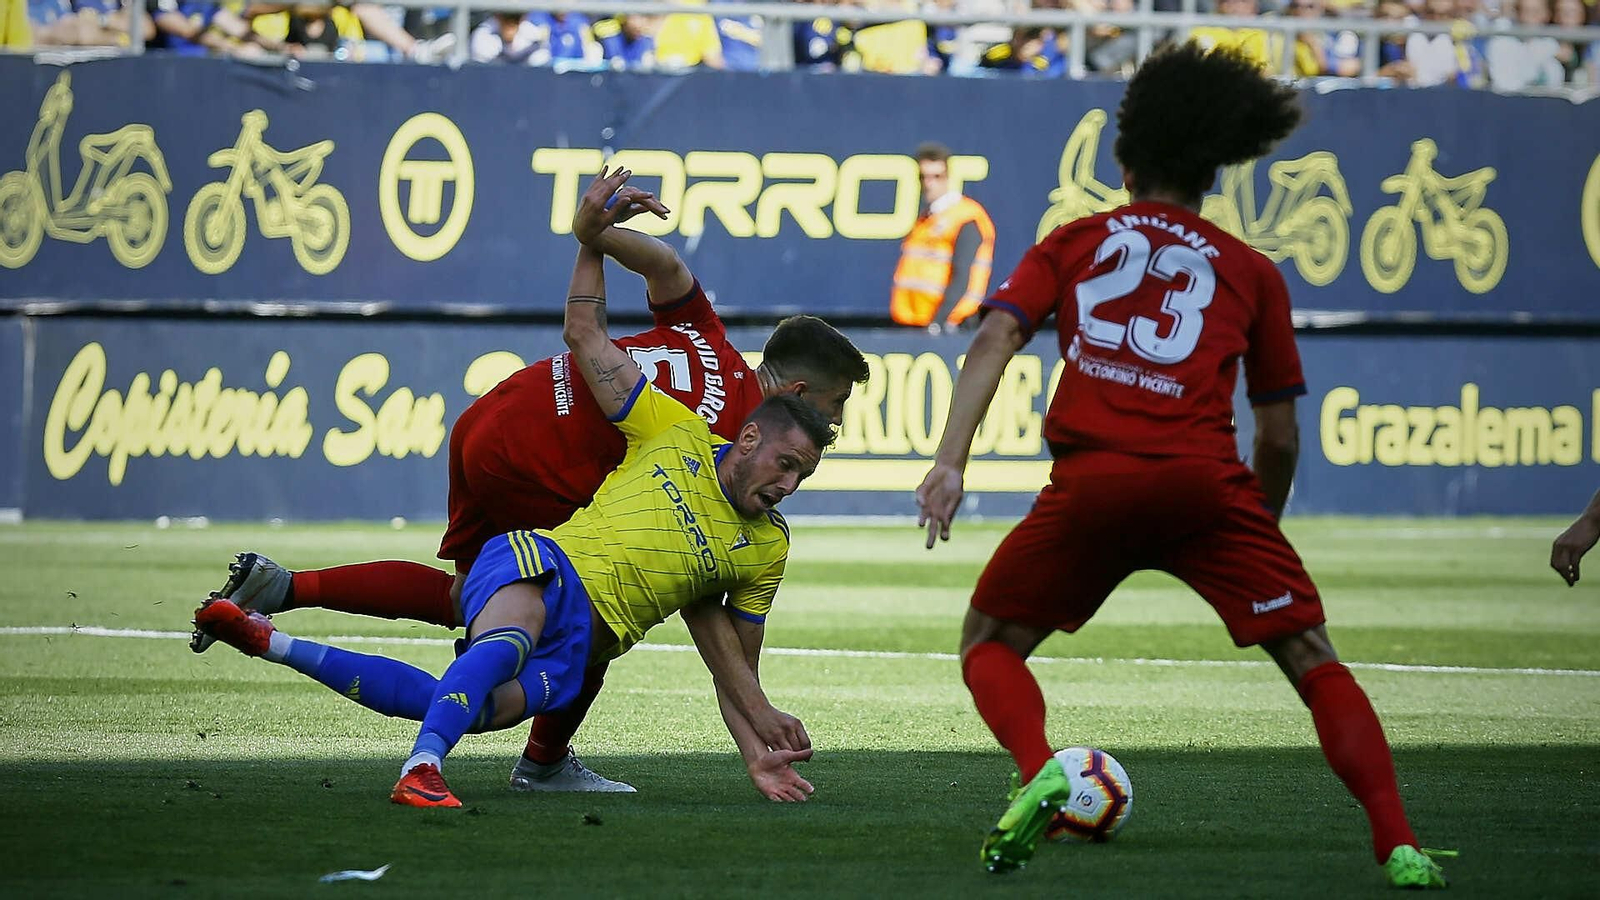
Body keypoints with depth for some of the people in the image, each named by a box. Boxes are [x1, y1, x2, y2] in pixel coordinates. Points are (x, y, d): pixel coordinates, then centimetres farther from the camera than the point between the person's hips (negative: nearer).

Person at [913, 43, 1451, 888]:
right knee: (1313, 661, 7)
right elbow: (1278, 436, 18)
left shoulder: (1072, 242, 21)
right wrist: (1262, 536, 32)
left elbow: (994, 337, 4)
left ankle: (1038, 769, -11)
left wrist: (949, 463, -4)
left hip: (1090, 485, 0)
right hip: (1207, 484, 0)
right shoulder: (1250, 272, 20)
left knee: (989, 645, 18)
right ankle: (1397, 844, -10)